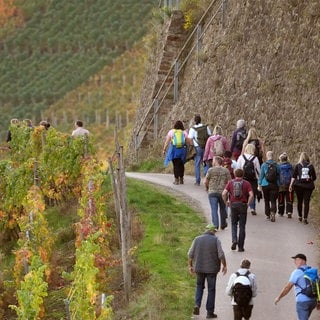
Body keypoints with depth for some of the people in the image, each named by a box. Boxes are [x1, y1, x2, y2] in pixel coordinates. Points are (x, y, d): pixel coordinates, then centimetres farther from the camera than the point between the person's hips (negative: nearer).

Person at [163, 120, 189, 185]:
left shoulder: (171, 132, 1)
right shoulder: (184, 132, 4)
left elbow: (167, 141, -1)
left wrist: (164, 149, 4)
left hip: (174, 150, -2)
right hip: (182, 150, 2)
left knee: (176, 165, 2)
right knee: (181, 165, 12)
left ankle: (176, 180, 0)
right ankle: (181, 179, 15)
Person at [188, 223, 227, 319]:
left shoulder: (197, 239, 1)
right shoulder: (215, 240, -6)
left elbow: (190, 254, 0)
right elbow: (221, 255, -11)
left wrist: (190, 266, 11)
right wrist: (224, 266, 1)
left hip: (199, 268, 2)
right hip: (212, 269, -2)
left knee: (199, 286, 21)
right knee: (211, 289, 8)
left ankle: (197, 305, 1)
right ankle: (210, 312, 9)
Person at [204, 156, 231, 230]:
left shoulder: (211, 170, -5)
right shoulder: (226, 170, 2)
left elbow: (205, 181, -2)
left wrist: (207, 188, 18)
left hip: (212, 192, -3)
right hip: (222, 192, 3)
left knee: (214, 209, -1)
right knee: (223, 208, 18)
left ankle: (215, 225, -8)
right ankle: (223, 224, 27)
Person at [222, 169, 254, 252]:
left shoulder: (230, 182, 2)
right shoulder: (246, 183, -2)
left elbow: (224, 193, -9)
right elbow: (251, 195, -14)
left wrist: (226, 202, 4)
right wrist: (248, 204, -2)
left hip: (233, 205, 1)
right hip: (243, 205, -1)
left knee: (234, 224, 18)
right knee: (242, 226, 7)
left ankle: (234, 240, -6)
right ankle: (240, 247, 8)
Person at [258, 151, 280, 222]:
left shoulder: (264, 165, -4)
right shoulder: (276, 165, 1)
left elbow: (261, 175, -3)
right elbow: (279, 176, 7)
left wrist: (259, 185, 1)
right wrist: (278, 184, 16)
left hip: (265, 185, -1)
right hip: (275, 185, 1)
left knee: (266, 200, 14)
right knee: (273, 200, 0)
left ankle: (268, 215, 19)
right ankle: (273, 213, -22)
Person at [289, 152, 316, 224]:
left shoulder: (298, 166, 1)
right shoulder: (311, 166, 2)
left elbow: (293, 176, -4)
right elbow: (314, 177, 5)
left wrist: (291, 185, -2)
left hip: (298, 186, 1)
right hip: (308, 186, 0)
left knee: (299, 201, 15)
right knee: (306, 202, -2)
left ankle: (300, 217, 24)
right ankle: (305, 218, -11)